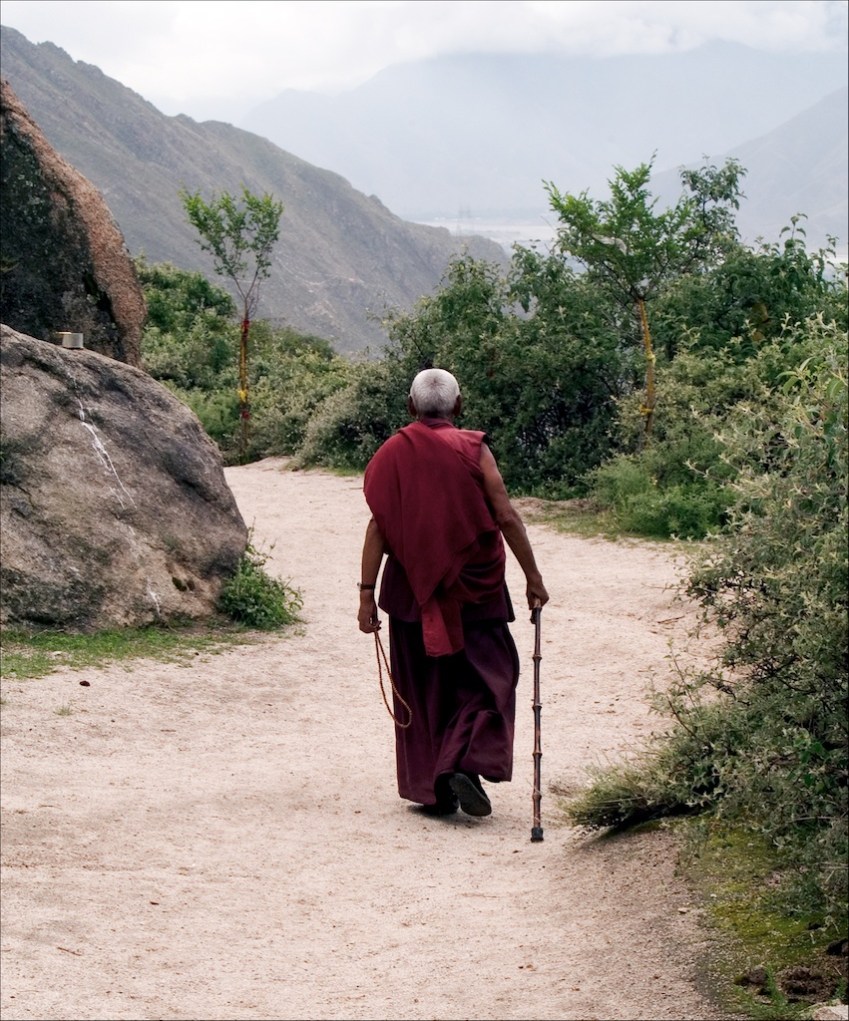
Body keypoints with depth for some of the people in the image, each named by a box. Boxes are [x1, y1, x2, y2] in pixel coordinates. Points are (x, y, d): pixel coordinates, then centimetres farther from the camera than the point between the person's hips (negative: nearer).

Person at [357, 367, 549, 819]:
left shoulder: (392, 453, 0)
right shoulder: (473, 450, -4)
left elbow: (378, 526, -5)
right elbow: (506, 517, -8)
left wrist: (367, 592, -3)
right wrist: (533, 577, 0)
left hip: (412, 590, 2)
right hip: (472, 586, -2)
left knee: (422, 687, 11)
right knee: (487, 676, 8)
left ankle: (432, 791, 13)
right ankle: (465, 763, -14)